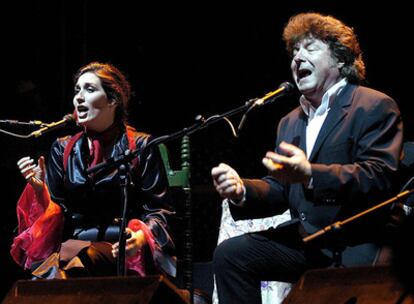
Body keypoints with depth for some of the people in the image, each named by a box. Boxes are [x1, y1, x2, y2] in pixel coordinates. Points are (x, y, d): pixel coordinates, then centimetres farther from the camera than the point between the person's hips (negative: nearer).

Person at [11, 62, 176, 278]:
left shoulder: (140, 146, 5)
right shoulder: (63, 149, 16)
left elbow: (159, 211, 2)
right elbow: (53, 212, 11)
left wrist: (140, 238, -19)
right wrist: (38, 188, -10)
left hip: (120, 250, -2)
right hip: (71, 243, 2)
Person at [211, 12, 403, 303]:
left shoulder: (376, 107, -4)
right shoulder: (290, 122, 21)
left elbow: (379, 176, -18)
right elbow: (280, 191, 17)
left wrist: (310, 174, -32)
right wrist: (242, 191, -7)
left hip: (353, 246, -7)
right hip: (304, 240, 7)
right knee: (229, 254, -12)